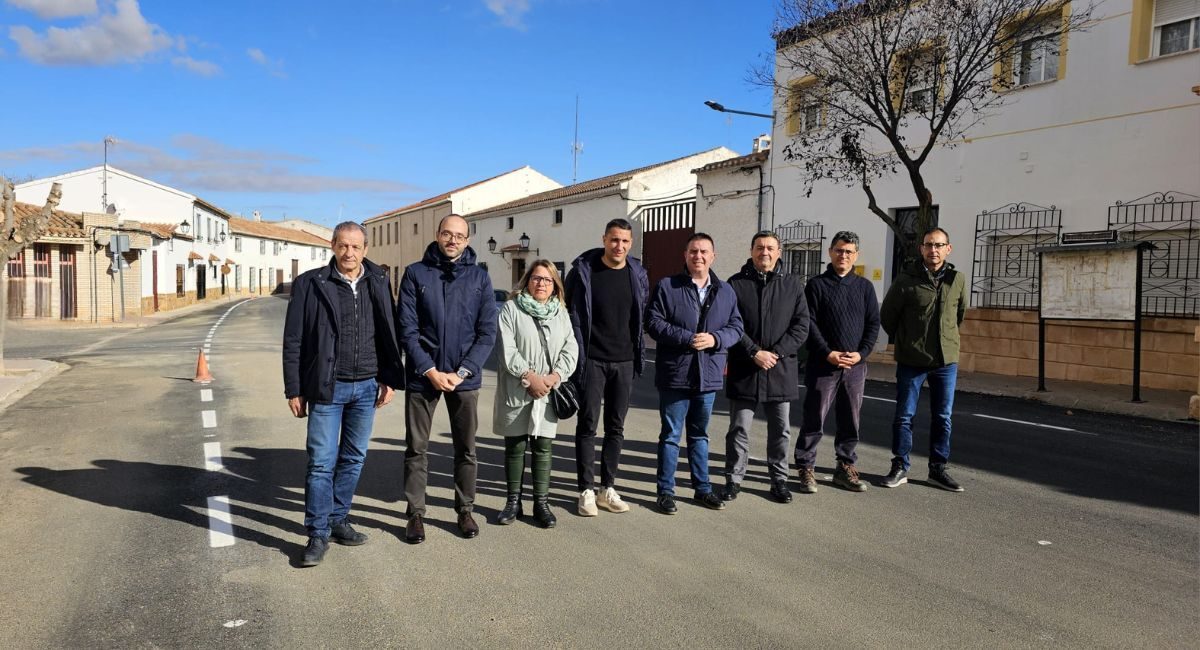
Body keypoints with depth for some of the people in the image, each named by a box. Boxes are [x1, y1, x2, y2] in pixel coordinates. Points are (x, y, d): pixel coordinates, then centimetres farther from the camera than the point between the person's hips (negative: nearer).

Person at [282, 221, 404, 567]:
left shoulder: (378, 283, 5)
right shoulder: (310, 284, -4)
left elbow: (389, 334, 10)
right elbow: (293, 341, -2)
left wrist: (389, 379, 5)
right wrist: (294, 390, -4)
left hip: (366, 387, 4)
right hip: (327, 388, -3)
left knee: (354, 459, 12)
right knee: (321, 462, -2)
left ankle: (338, 521, 27)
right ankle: (318, 535, 10)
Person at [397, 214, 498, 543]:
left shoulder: (480, 277, 2)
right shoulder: (415, 273, -1)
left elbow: (487, 332, -1)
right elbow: (407, 329, -4)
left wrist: (461, 373, -10)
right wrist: (431, 371, -12)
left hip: (465, 377, 1)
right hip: (422, 375, -1)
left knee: (466, 448, 10)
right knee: (416, 448, 7)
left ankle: (465, 510, 25)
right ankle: (416, 513, 20)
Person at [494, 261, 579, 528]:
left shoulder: (561, 313, 11)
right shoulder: (511, 308, 0)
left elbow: (570, 349, 4)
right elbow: (507, 349, -9)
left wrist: (554, 376, -11)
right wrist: (529, 376, -15)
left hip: (548, 393, 2)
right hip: (516, 391, -2)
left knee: (543, 447, 6)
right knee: (515, 447, 7)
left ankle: (541, 502, 15)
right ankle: (513, 501, 19)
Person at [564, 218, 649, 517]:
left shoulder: (638, 274, 4)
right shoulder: (583, 271, -6)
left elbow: (642, 317, 12)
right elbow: (571, 315, -3)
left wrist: (639, 355, 7)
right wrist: (575, 356, -7)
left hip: (624, 361, 4)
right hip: (592, 360, -3)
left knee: (616, 426, 9)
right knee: (587, 425, 1)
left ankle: (608, 489, 20)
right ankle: (587, 490, 10)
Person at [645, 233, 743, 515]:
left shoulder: (725, 291, 8)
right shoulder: (667, 286, -4)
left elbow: (736, 327, 7)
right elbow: (653, 322, -10)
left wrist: (715, 338, -14)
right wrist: (687, 339, -18)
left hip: (708, 375, 4)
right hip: (674, 375, -4)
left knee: (699, 435, 17)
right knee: (671, 435, 5)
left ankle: (702, 488, 28)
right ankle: (666, 491, 16)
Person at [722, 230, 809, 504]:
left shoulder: (793, 284, 5)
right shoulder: (736, 283, 1)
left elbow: (801, 326, 0)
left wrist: (776, 352, -11)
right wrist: (754, 353, -14)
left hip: (782, 369, 2)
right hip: (744, 369, -1)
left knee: (780, 430, 11)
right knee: (739, 429, 6)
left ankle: (779, 479, 25)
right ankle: (733, 479, 18)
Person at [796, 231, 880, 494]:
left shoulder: (864, 286, 11)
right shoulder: (817, 284, 1)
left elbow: (873, 323, 8)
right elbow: (809, 323, -5)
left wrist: (861, 353, -6)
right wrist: (828, 353, -14)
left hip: (856, 365, 4)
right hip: (823, 364, -3)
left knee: (851, 420, 9)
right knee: (814, 419, -1)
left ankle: (846, 467, 21)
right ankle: (805, 468, 8)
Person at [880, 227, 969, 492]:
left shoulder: (958, 280, 1)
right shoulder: (906, 280, -8)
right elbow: (887, 315, 4)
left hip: (947, 360, 3)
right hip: (911, 361, -3)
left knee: (943, 418, 9)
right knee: (904, 416, 4)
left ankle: (938, 469, 21)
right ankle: (900, 468, 15)